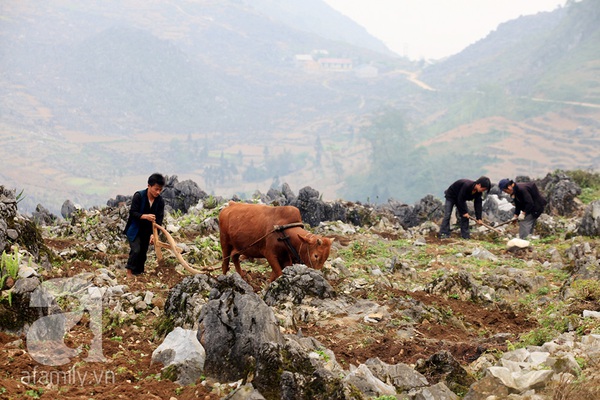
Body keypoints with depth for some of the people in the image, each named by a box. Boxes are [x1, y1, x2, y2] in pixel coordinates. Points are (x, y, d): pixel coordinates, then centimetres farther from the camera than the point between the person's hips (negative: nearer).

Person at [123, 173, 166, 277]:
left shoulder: (160, 201, -8)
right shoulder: (138, 196, -19)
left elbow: (159, 219, -10)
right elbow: (132, 213, -20)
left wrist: (153, 234, -23)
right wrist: (145, 216, -39)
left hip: (147, 231, 4)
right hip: (134, 229, -4)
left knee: (143, 253, 8)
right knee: (136, 250, -18)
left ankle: (138, 273, 23)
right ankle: (129, 272, -3)